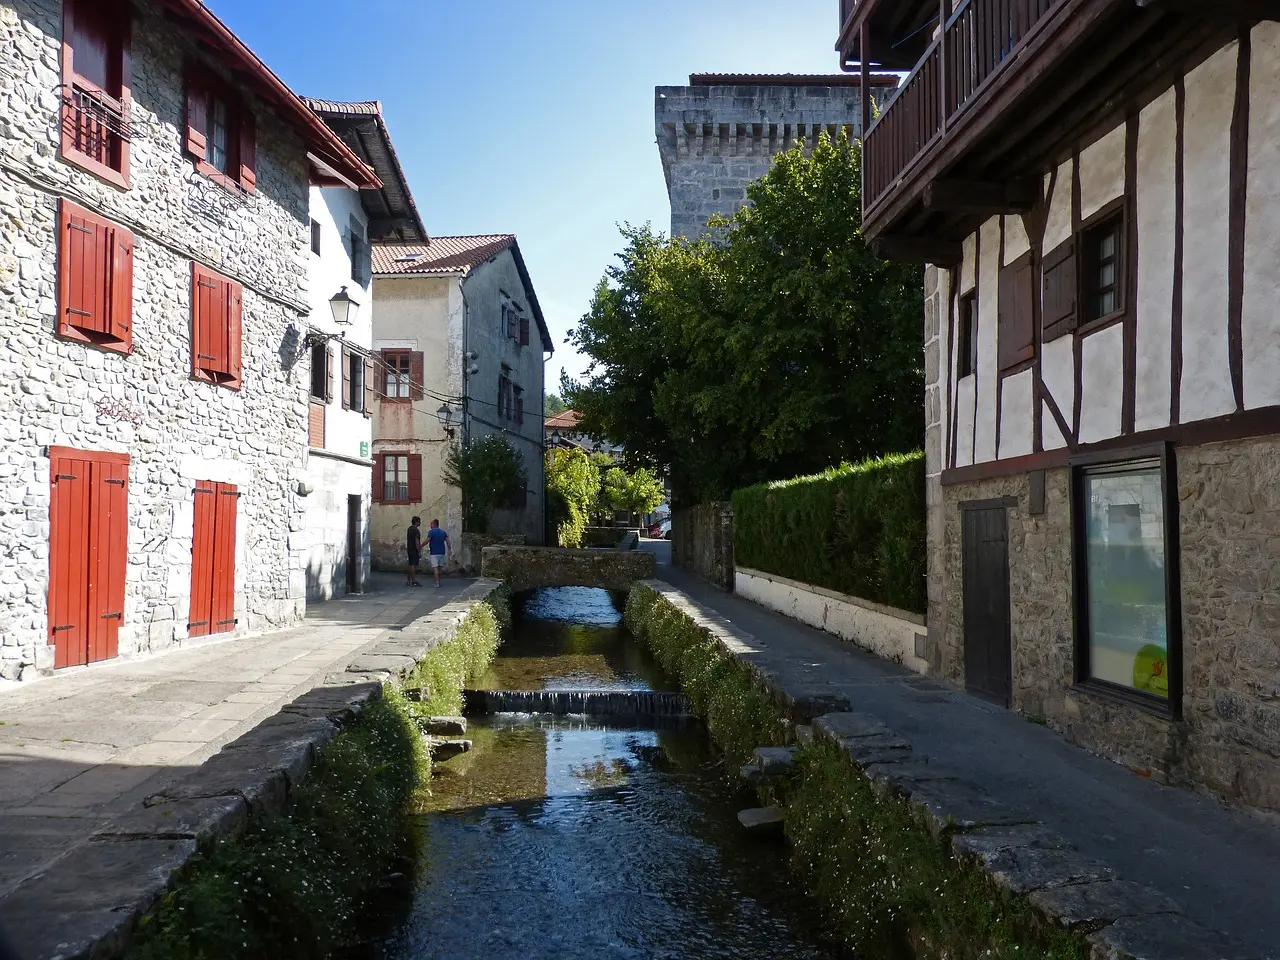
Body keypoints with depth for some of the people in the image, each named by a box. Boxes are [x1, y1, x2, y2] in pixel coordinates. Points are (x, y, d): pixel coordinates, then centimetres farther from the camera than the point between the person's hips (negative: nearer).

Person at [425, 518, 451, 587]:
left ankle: (437, 583, -14)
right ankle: (439, 582, 19)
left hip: (434, 553, -6)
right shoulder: (443, 532, 9)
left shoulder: (431, 532, -10)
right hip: (442, 552, 6)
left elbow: (427, 541, -16)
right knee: (439, 568, 15)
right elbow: (448, 541, 5)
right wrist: (449, 549, 10)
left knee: (435, 568, -7)